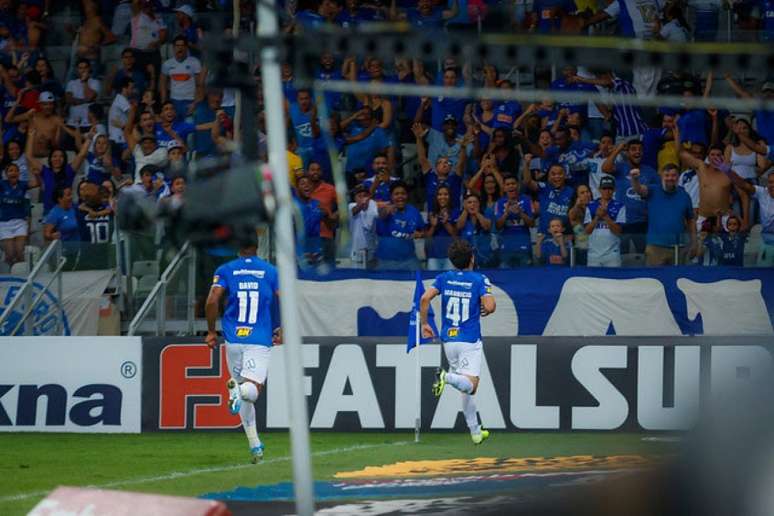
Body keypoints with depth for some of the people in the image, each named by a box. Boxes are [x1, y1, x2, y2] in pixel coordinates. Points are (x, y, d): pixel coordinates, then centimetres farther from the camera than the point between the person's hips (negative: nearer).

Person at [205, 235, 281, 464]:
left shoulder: (225, 270, 6)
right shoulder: (271, 271, 7)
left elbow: (212, 300, -7)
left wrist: (211, 331, 4)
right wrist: (281, 330, 14)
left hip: (233, 339, 2)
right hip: (260, 340, -2)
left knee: (245, 397, 13)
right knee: (252, 390, -10)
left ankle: (255, 445, 9)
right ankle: (239, 389, -45)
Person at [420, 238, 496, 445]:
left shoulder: (444, 278, 5)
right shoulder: (480, 279, -4)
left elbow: (425, 298, -7)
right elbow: (490, 306, -16)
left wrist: (424, 324, 4)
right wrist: (484, 311, 8)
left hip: (449, 339, 5)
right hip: (470, 340, -5)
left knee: (467, 389, 16)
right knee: (470, 385, -11)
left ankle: (475, 432, 18)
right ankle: (447, 377, -41)